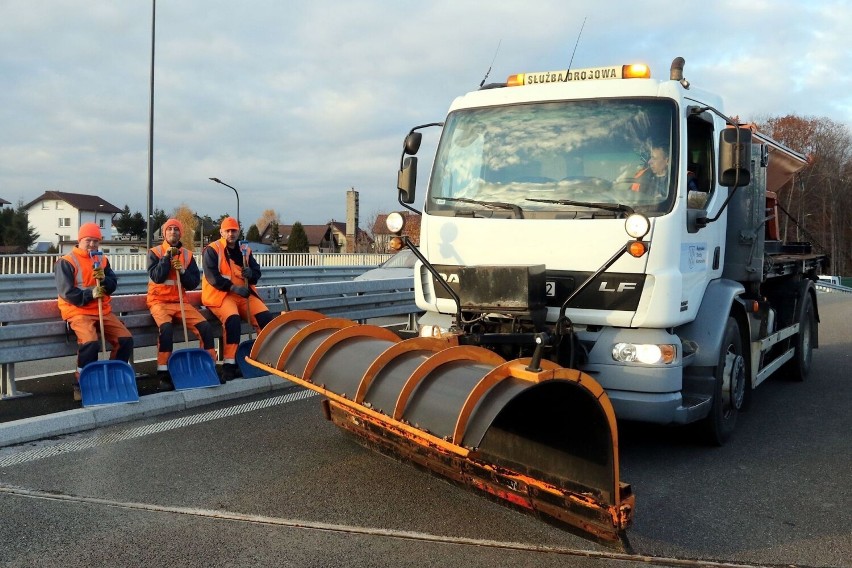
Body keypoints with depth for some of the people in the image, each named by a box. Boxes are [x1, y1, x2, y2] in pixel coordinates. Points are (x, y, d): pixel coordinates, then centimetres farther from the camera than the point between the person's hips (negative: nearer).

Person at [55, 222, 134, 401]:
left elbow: (113, 286, 10)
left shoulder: (102, 260, 15)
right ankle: (81, 384, -13)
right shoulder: (66, 262, -4)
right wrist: (90, 294, -23)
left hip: (103, 311, 6)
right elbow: (67, 293, -12)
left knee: (126, 339, -11)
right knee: (90, 342, -31)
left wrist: (104, 279, -11)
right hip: (78, 311, -6)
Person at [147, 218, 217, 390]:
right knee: (166, 327, -34)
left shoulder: (188, 255, 10)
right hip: (160, 301, -4)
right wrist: (166, 257, -15)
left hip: (180, 302, 4)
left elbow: (194, 283, 4)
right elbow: (156, 277, -15)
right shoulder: (155, 252, 0)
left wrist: (182, 271, -13)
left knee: (205, 326, -17)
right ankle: (164, 374, -26)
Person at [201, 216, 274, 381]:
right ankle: (229, 365, -28)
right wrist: (233, 288, -21)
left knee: (265, 316, -17)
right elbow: (212, 277, -12)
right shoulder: (212, 250, 0)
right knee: (233, 319, -33)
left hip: (244, 294, 5)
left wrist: (251, 273, -9)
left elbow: (257, 272, 16)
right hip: (220, 295, -5)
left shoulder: (245, 251, 17)